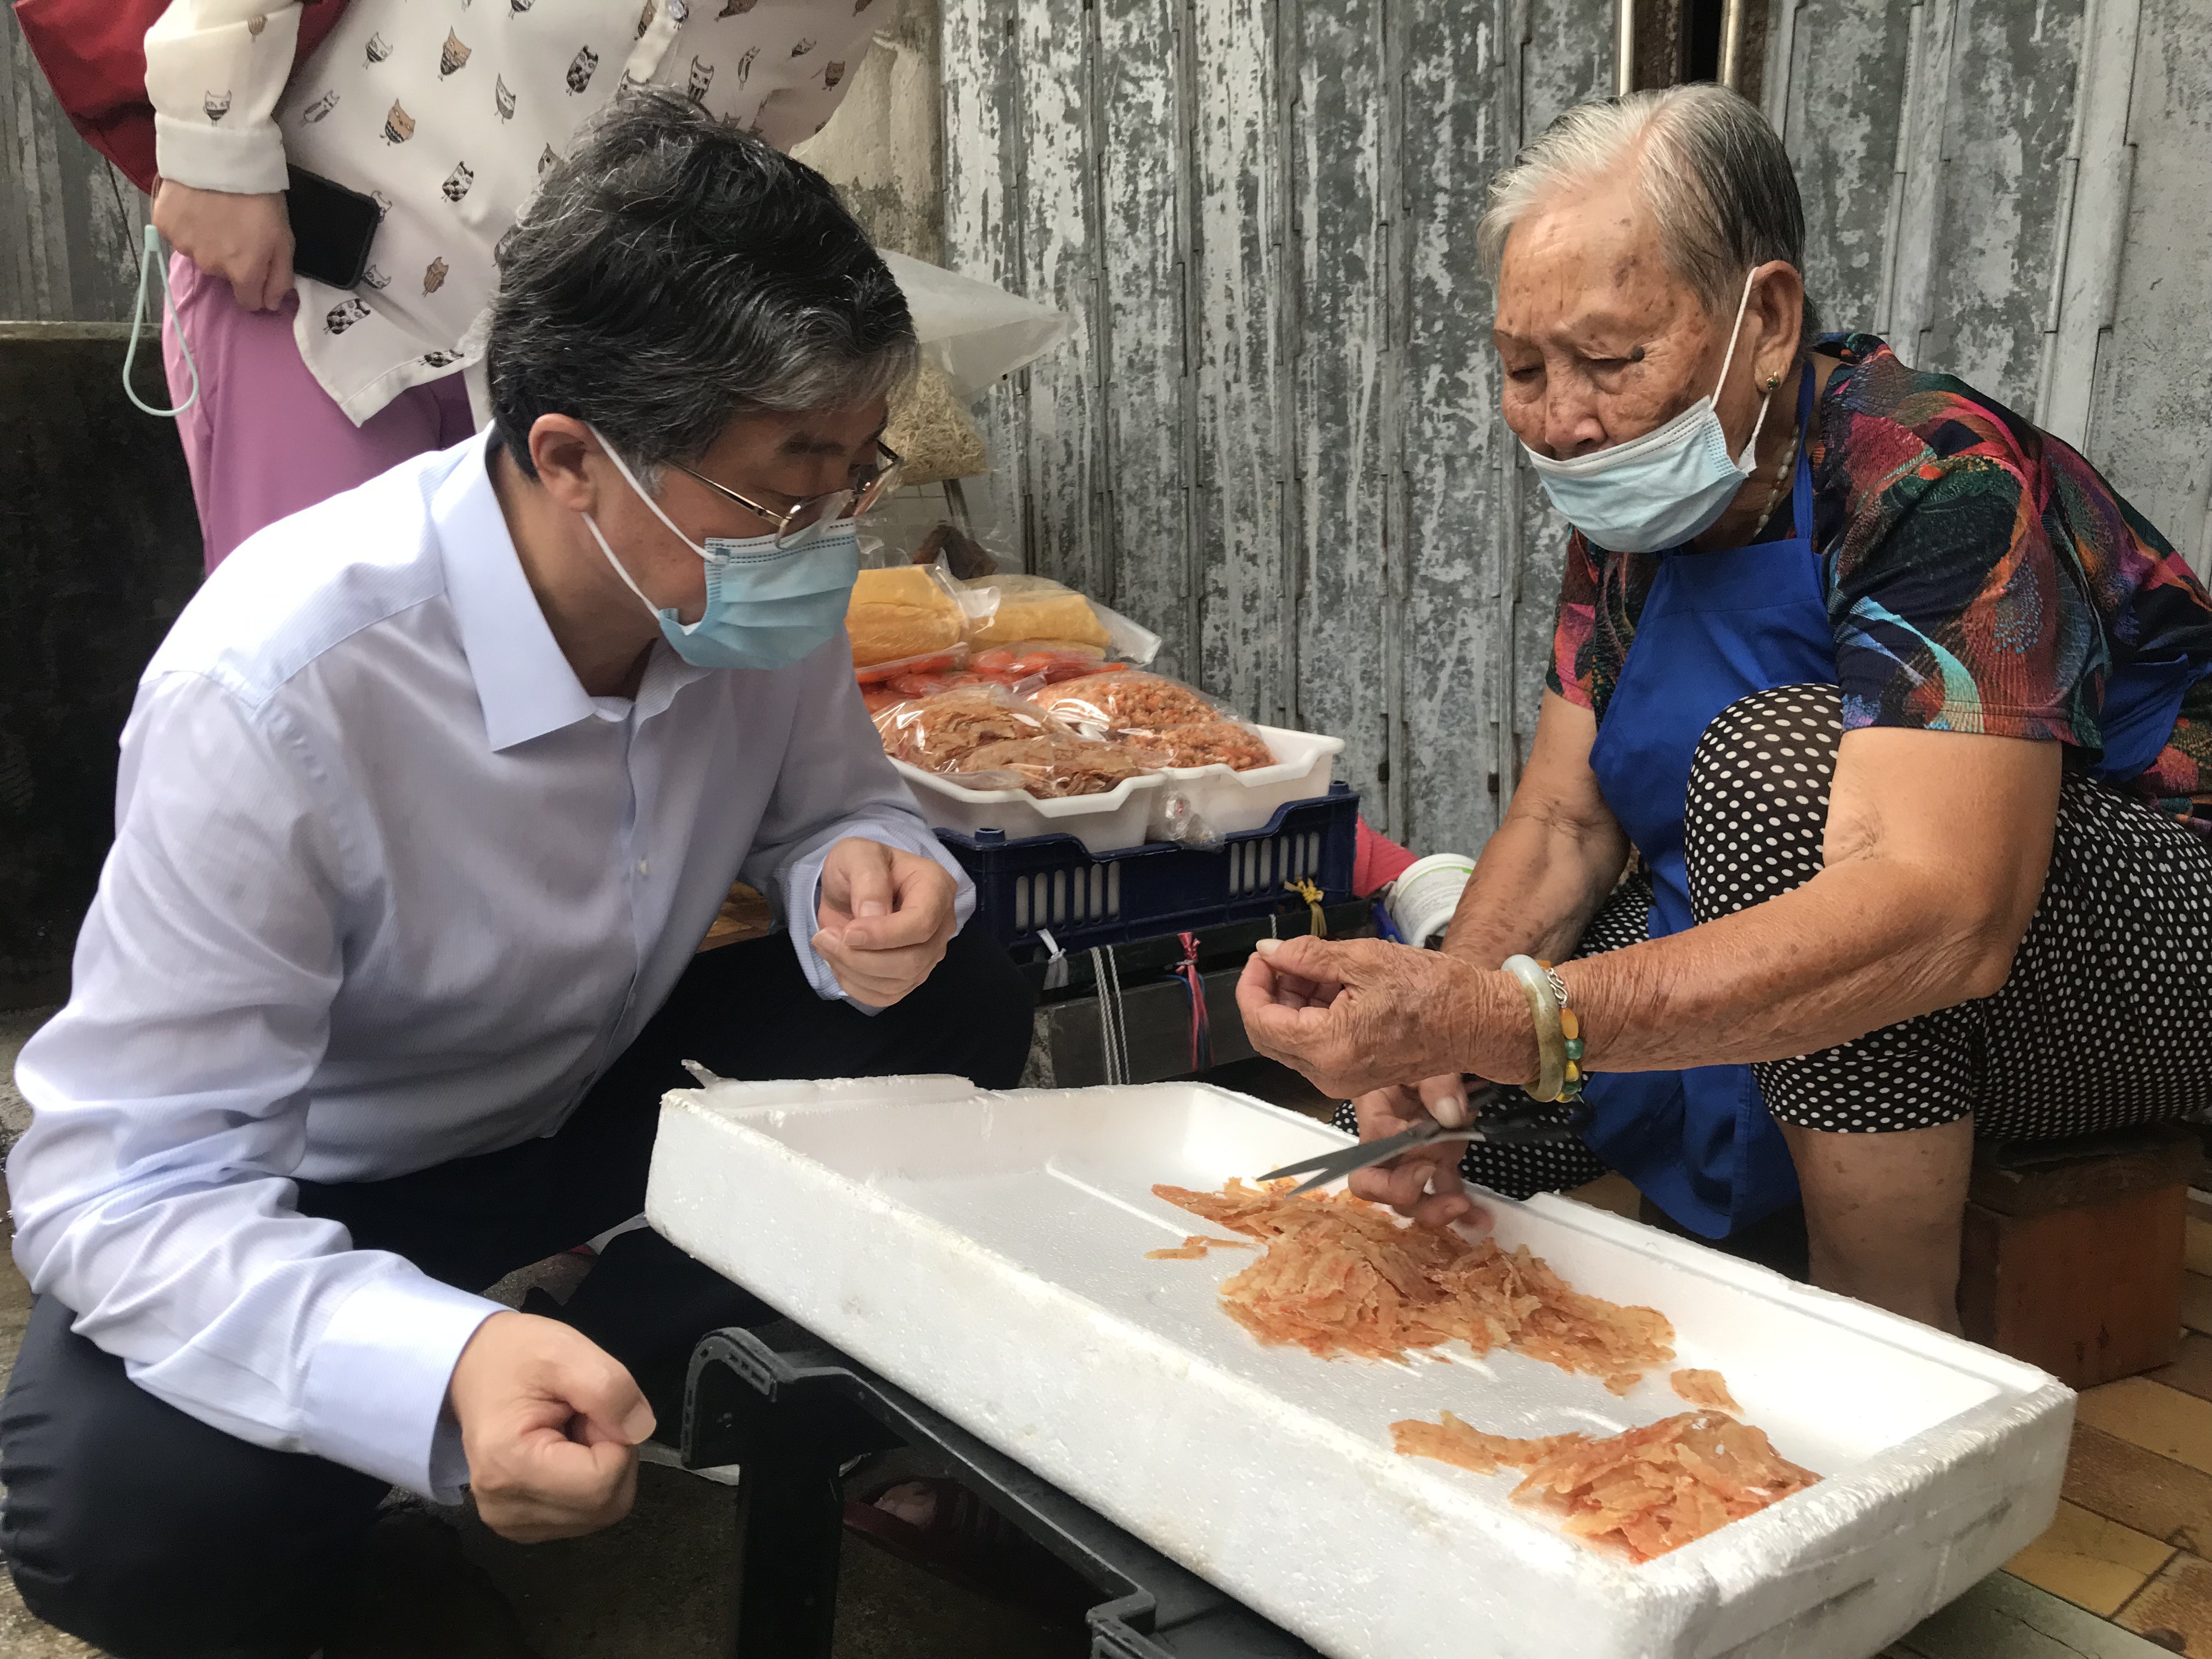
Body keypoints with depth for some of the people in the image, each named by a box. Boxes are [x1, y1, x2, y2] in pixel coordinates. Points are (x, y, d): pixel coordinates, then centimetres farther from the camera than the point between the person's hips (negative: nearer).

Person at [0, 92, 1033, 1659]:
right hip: (284, 1196, -4)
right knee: (128, 1513, -33)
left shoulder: (762, 581, -18)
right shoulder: (276, 690, -35)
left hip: (594, 1089, 5)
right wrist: (443, 1373, -50)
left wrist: (873, 878, -26)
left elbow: (829, 798, 1)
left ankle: (625, 1373, 0)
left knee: (955, 1009, -18)